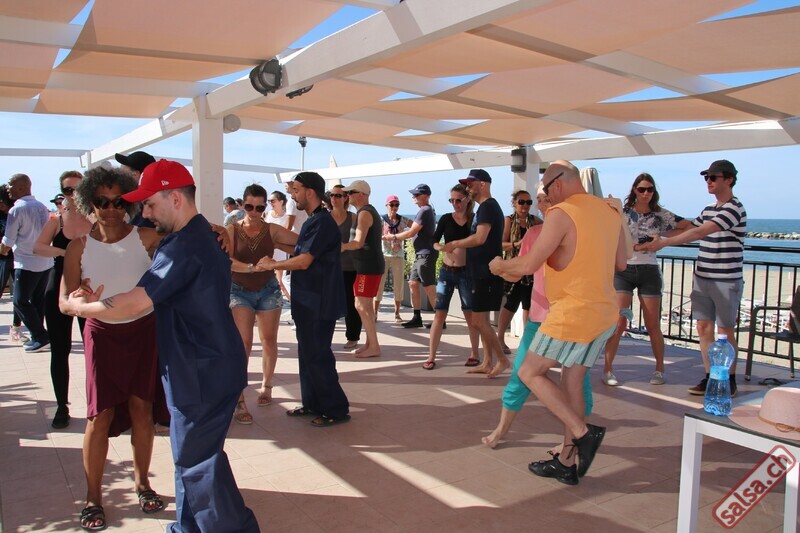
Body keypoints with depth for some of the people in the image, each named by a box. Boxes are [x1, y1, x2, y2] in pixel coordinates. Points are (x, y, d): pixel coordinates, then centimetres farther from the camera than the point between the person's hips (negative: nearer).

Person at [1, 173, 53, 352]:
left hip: (27, 264, -7)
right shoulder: (42, 207, 7)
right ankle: (38, 337, 19)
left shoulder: (16, 210, -13)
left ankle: (40, 337, 1)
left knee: (20, 301, 3)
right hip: (46, 262, 7)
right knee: (38, 300, 14)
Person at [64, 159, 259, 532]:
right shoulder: (202, 235, 11)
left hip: (202, 372, -10)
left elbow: (133, 304, -26)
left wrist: (78, 306, -10)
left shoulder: (184, 247, -24)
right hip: (206, 365, 10)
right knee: (191, 454, 20)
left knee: (196, 460, 3)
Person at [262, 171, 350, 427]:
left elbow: (303, 261, -22)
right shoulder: (312, 222, 15)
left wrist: (272, 264, -9)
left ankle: (336, 409, 7)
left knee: (317, 356, -3)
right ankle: (312, 403, 27)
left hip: (320, 303, -10)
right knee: (308, 353, 16)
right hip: (308, 301, 10)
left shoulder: (322, 222, -18)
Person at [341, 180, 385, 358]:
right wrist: (346, 246, 20)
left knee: (361, 305, -9)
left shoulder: (364, 213, -15)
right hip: (370, 265, 10)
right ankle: (370, 343, 19)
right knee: (366, 305, 14)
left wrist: (343, 246, -7)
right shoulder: (371, 211, 18)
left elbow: (359, 242, -25)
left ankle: (374, 346, -6)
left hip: (368, 266, -10)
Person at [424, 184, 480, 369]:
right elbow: (434, 241, -2)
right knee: (439, 314, -1)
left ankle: (474, 354, 20)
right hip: (446, 270, 1)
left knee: (470, 314, 5)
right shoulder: (446, 219, 4)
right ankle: (431, 357, 4)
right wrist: (441, 247, -23)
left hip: (466, 272, -1)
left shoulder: (474, 220, 1)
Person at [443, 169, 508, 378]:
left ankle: (502, 359, 3)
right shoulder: (487, 207, 19)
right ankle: (487, 363, 18)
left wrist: (455, 244, -12)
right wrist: (459, 247, 15)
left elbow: (480, 238, -24)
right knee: (482, 320, 12)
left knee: (478, 321, -8)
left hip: (486, 273, -10)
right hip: (482, 272, 10)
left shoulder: (488, 206, -13)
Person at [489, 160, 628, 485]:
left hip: (572, 313, -8)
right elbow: (621, 263, 20)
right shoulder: (610, 213, 11)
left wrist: (500, 266, 2)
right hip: (604, 313, 8)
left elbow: (529, 265, -17)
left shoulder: (561, 214, -14)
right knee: (572, 383, 15)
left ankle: (583, 432, -2)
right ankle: (566, 463, 22)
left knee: (530, 374, 6)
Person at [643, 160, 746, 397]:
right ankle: (710, 377, 13)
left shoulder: (734, 209, -13)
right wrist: (656, 240, 8)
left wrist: (664, 242, -27)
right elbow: (690, 230, 19)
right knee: (703, 327, 5)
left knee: (725, 331, 1)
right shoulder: (709, 209, 14)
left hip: (727, 280, -7)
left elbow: (699, 233, -23)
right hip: (702, 278, 7)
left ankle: (729, 380, 13)